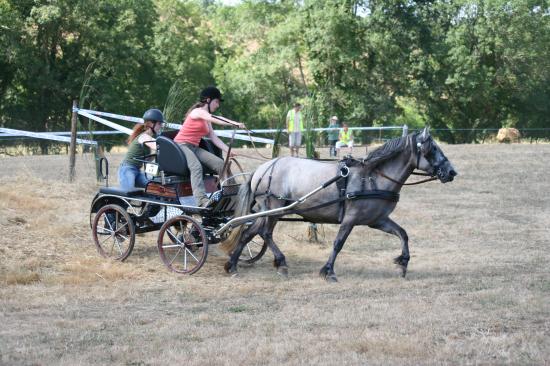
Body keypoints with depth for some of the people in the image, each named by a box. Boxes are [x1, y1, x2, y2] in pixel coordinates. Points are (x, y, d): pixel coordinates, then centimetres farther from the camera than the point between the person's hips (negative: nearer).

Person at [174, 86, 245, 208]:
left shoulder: (206, 119, 21)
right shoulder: (198, 112, -7)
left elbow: (214, 137, 12)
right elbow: (215, 119, -25)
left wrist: (228, 151, -1)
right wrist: (235, 124, -36)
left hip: (194, 148, 9)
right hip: (181, 145, -9)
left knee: (220, 164, -8)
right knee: (196, 167, -35)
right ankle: (202, 200, -50)